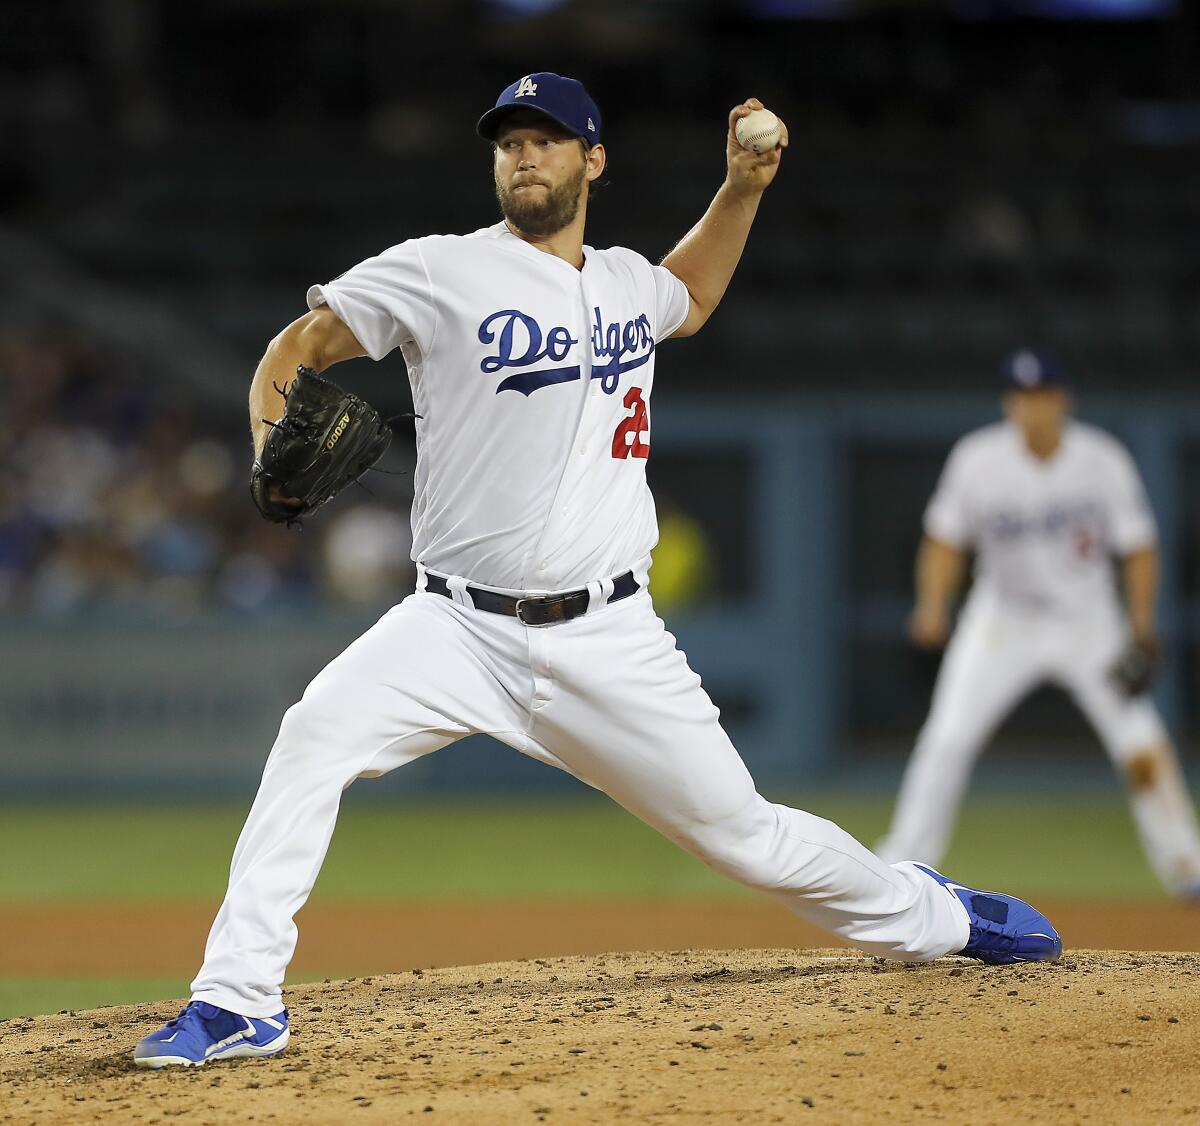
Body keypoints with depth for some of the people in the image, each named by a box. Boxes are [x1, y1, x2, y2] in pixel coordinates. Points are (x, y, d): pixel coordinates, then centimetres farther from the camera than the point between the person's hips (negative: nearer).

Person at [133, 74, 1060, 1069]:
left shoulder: (628, 283, 11)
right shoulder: (439, 273, -3)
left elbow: (689, 302, 37)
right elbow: (294, 350, -3)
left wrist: (744, 188, 25)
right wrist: (274, 447, -23)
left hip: (608, 640, 2)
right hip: (460, 624, -2)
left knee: (741, 831, 5)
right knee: (317, 733, -28)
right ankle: (239, 1005, -23)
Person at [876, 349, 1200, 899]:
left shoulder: (1103, 461, -12)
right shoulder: (977, 461, -12)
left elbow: (1138, 546, -5)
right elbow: (945, 542, -2)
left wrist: (1140, 618, -19)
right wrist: (933, 603, -18)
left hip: (1088, 622, 0)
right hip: (1003, 621, 0)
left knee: (1141, 745, -10)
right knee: (947, 740, -12)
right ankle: (902, 861, 0)